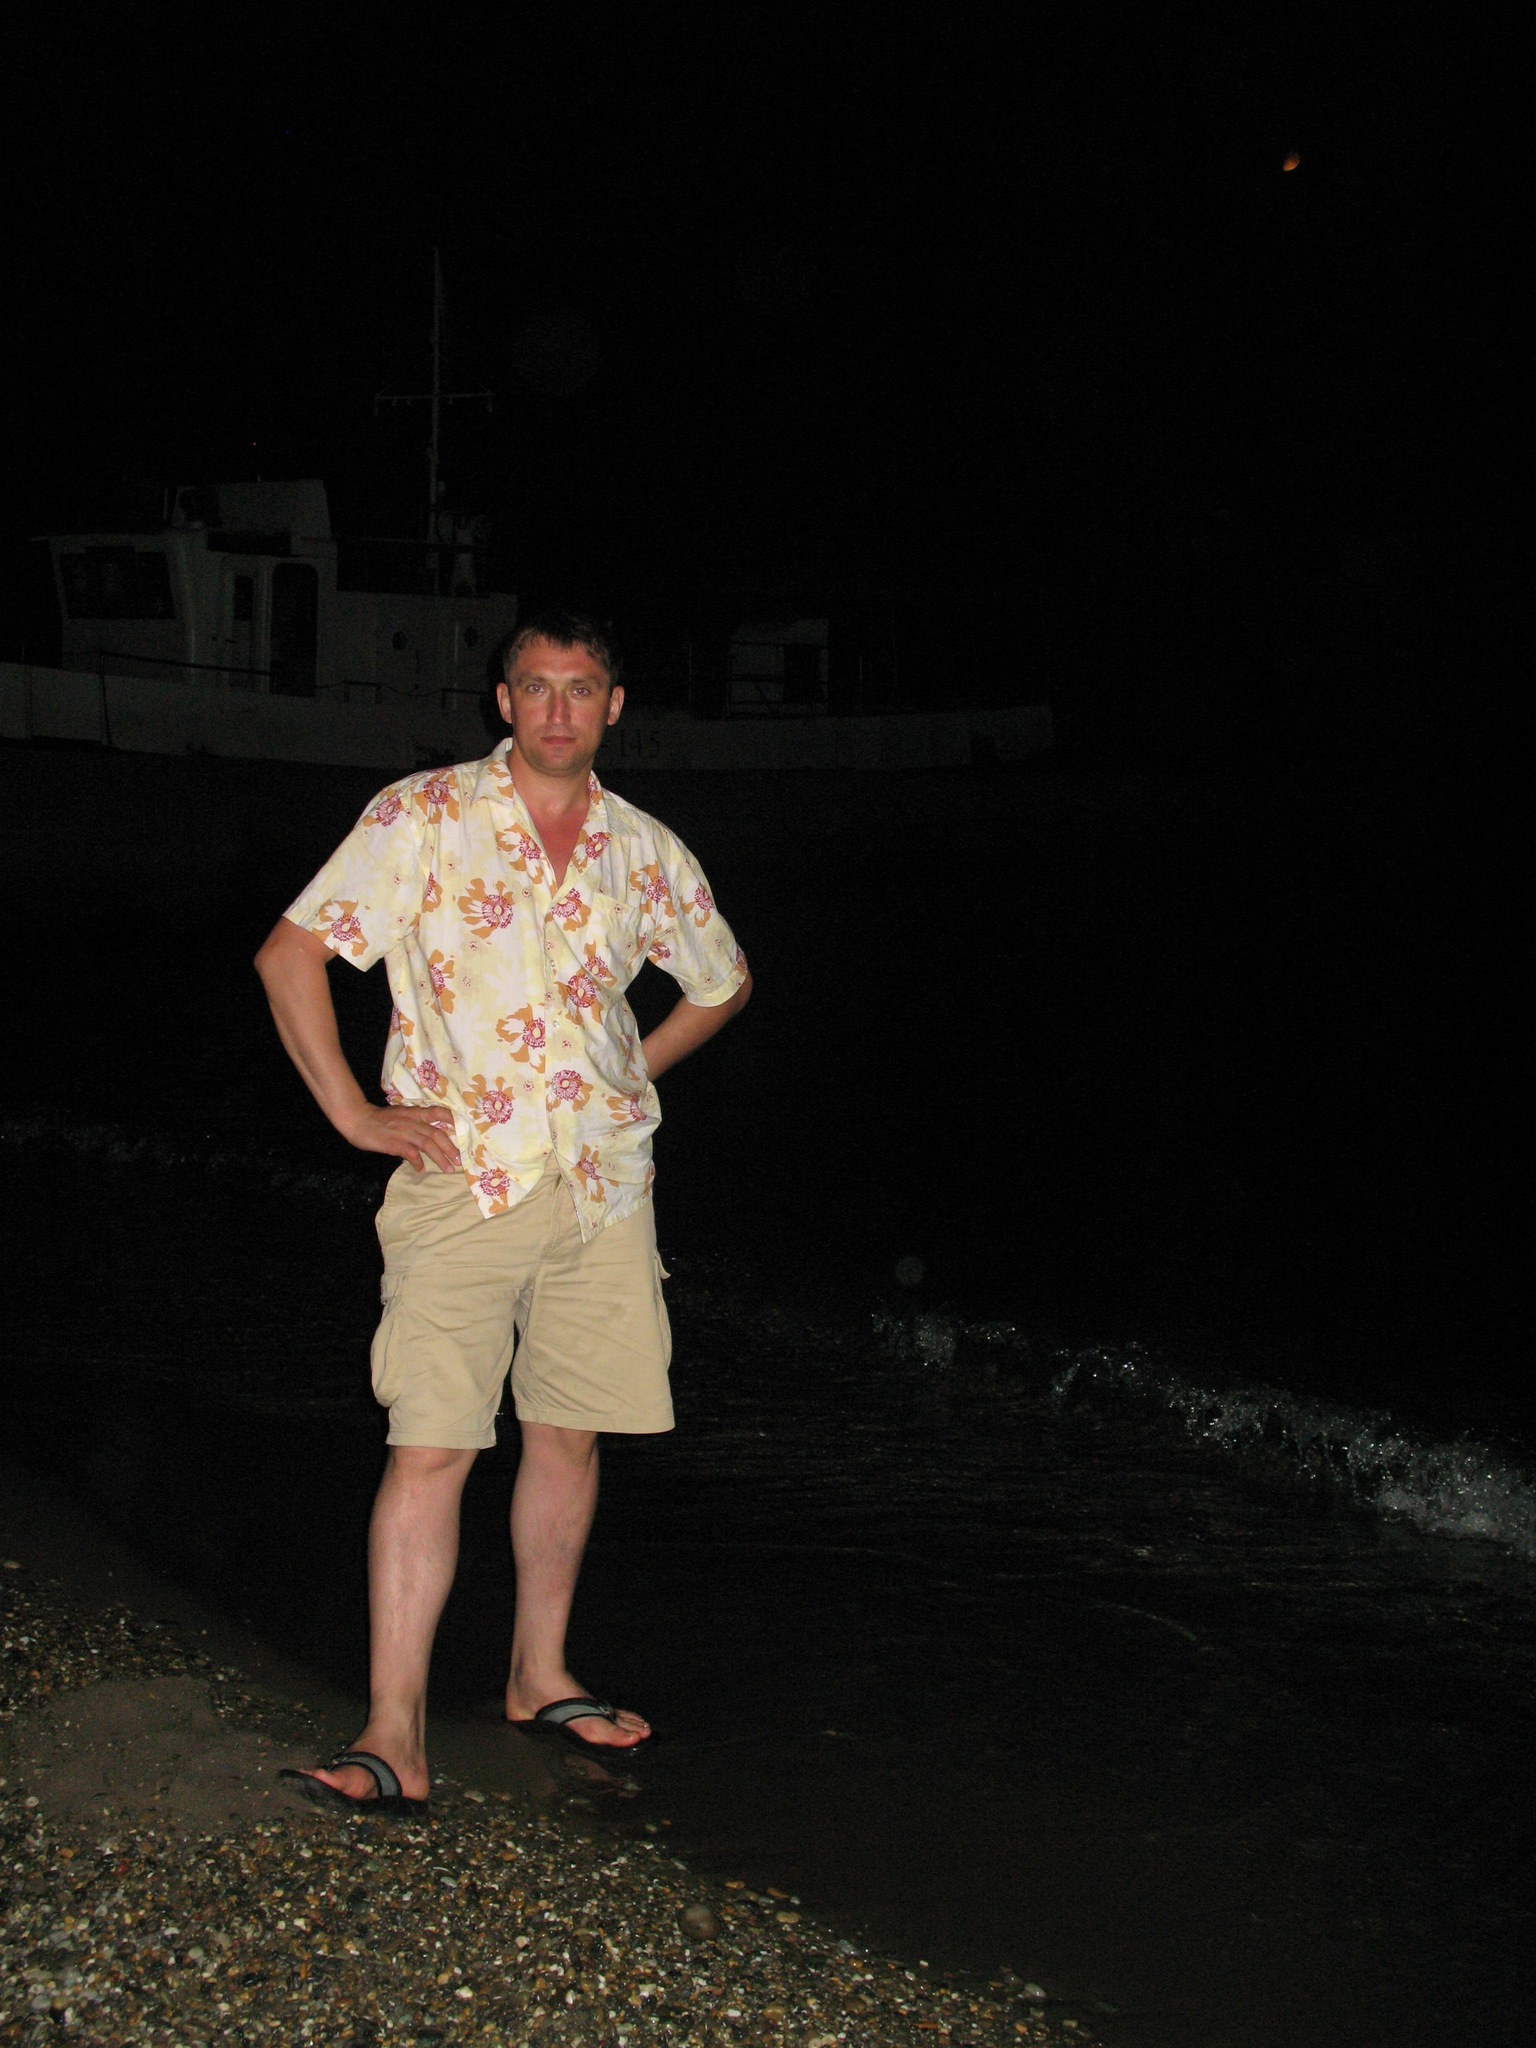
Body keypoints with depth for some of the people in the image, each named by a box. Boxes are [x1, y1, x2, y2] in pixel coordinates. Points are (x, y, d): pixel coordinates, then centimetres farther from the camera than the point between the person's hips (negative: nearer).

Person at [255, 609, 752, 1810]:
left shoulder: (646, 853, 8)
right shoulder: (422, 819, -2)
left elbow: (724, 983, 25)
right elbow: (289, 954, -5)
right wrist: (354, 1113, -8)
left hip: (605, 1184, 4)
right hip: (464, 1180, -4)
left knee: (571, 1435, 11)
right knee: (430, 1448, -9)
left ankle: (541, 1676, 27)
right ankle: (396, 1735, -6)